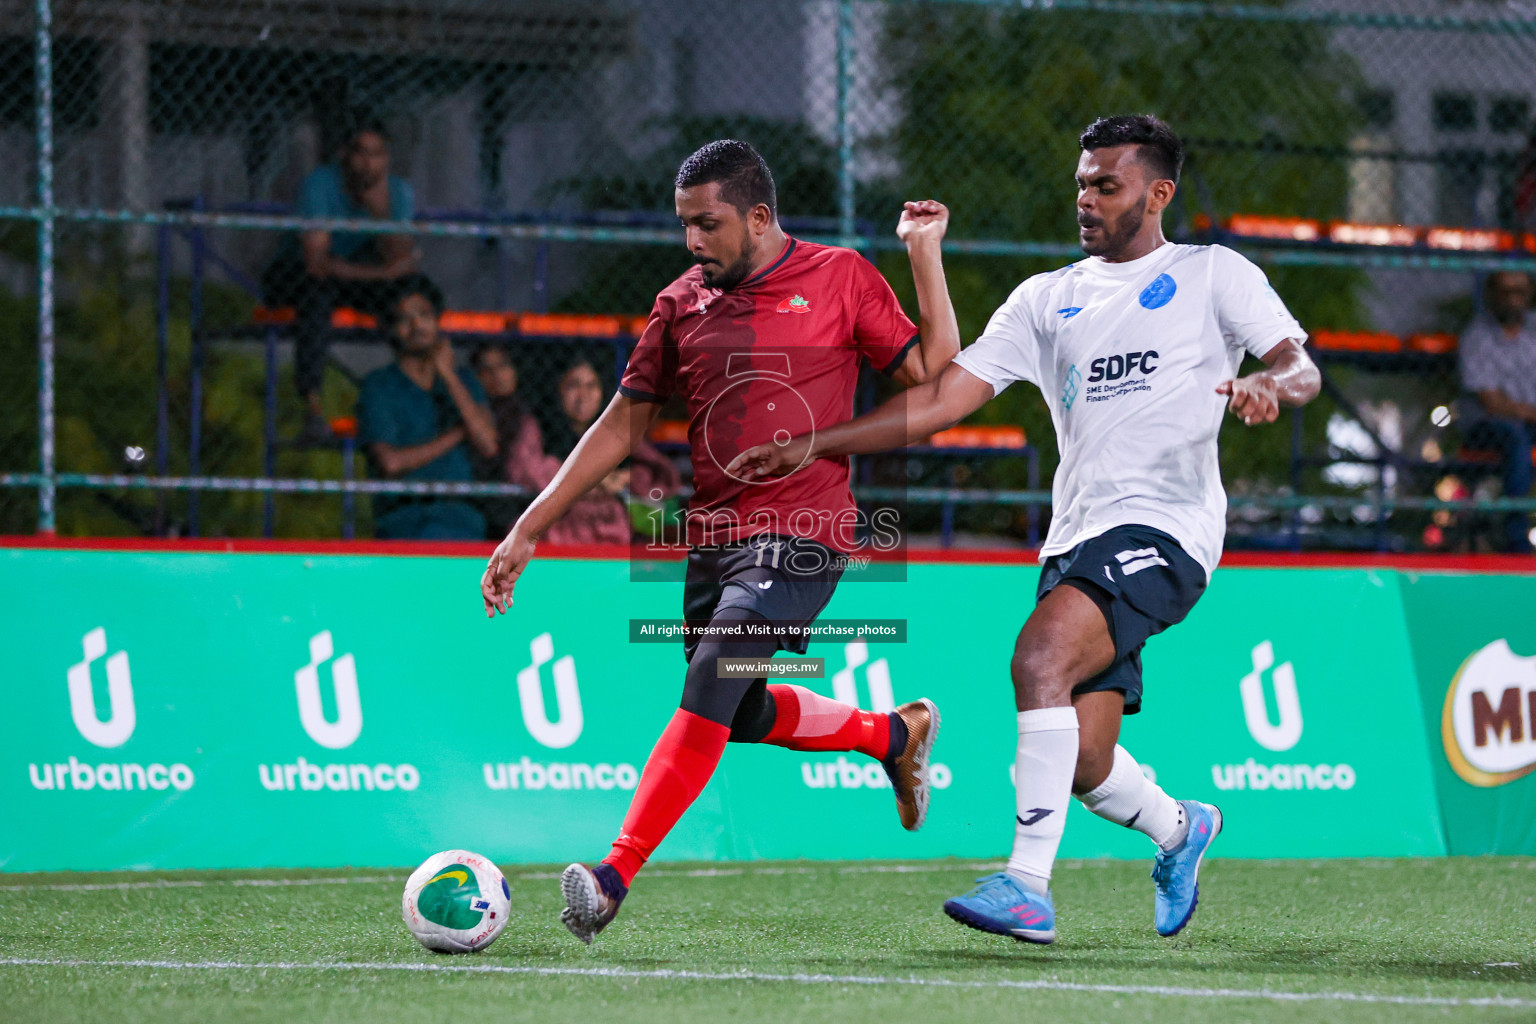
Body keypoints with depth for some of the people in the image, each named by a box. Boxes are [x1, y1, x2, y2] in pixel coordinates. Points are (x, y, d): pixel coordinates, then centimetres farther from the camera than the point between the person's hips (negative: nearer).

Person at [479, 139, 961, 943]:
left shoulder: (842, 278, 1)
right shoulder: (683, 303, 11)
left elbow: (933, 373, 0)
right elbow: (623, 423, 15)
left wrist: (925, 253, -7)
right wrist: (528, 530, 11)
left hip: (801, 536, -6)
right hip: (712, 537, 6)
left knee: (709, 691, -21)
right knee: (741, 715, 15)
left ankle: (616, 876, -24)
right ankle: (896, 733, 40)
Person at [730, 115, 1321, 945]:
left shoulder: (1214, 275, 7)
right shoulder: (1047, 299, 19)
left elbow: (1301, 368, -3)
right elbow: (945, 395, 13)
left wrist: (1268, 385, -28)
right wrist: (812, 445, 4)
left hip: (1163, 527, -6)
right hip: (1076, 535, 6)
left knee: (1038, 657, -28)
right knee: (1083, 762, -1)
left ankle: (1028, 885, -29)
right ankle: (1180, 829, 33)